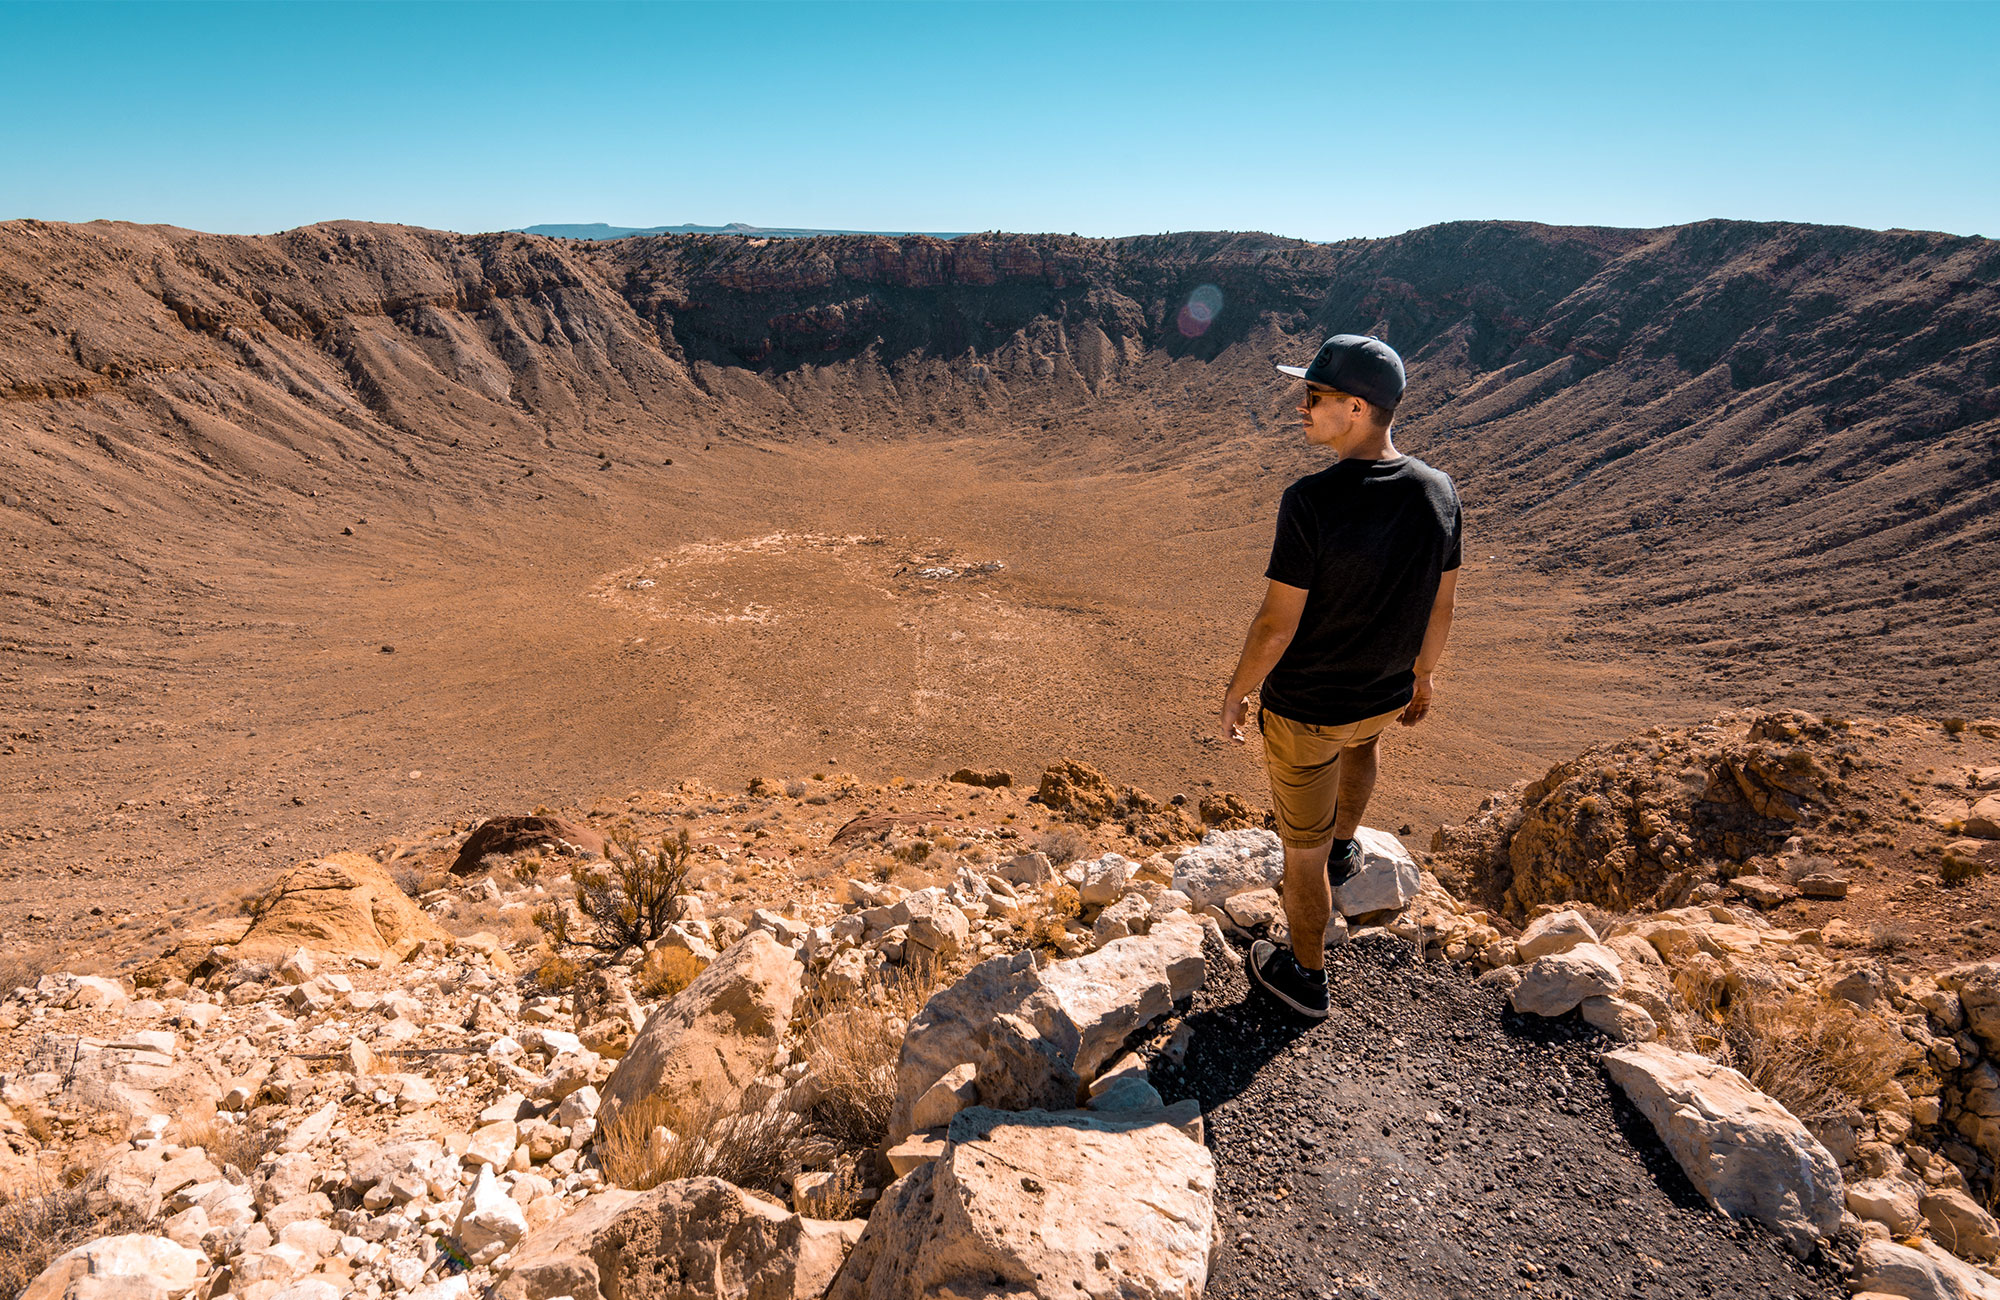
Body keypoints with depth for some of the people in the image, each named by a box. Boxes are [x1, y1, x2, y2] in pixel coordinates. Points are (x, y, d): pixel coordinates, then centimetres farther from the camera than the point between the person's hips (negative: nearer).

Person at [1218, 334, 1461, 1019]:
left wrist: (1236, 692, -6)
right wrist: (1424, 673, 20)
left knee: (1304, 849, 13)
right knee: (1361, 737, 42)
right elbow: (1441, 607, 2)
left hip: (1302, 709, -6)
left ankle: (1306, 978, 34)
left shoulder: (1311, 501, -28)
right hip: (1388, 694, 6)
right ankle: (1344, 848, 59)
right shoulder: (1439, 492, -9)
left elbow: (1277, 624, -23)